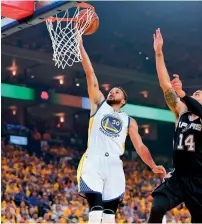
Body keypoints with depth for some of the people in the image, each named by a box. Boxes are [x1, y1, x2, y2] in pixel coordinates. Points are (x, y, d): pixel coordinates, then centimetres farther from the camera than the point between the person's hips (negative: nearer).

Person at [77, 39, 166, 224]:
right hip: (93, 162, -3)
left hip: (114, 166, 3)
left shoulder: (129, 121, 22)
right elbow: (90, 73, 12)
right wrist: (80, 46, 7)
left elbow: (140, 146, 14)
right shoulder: (99, 104, 18)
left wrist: (153, 166, -3)